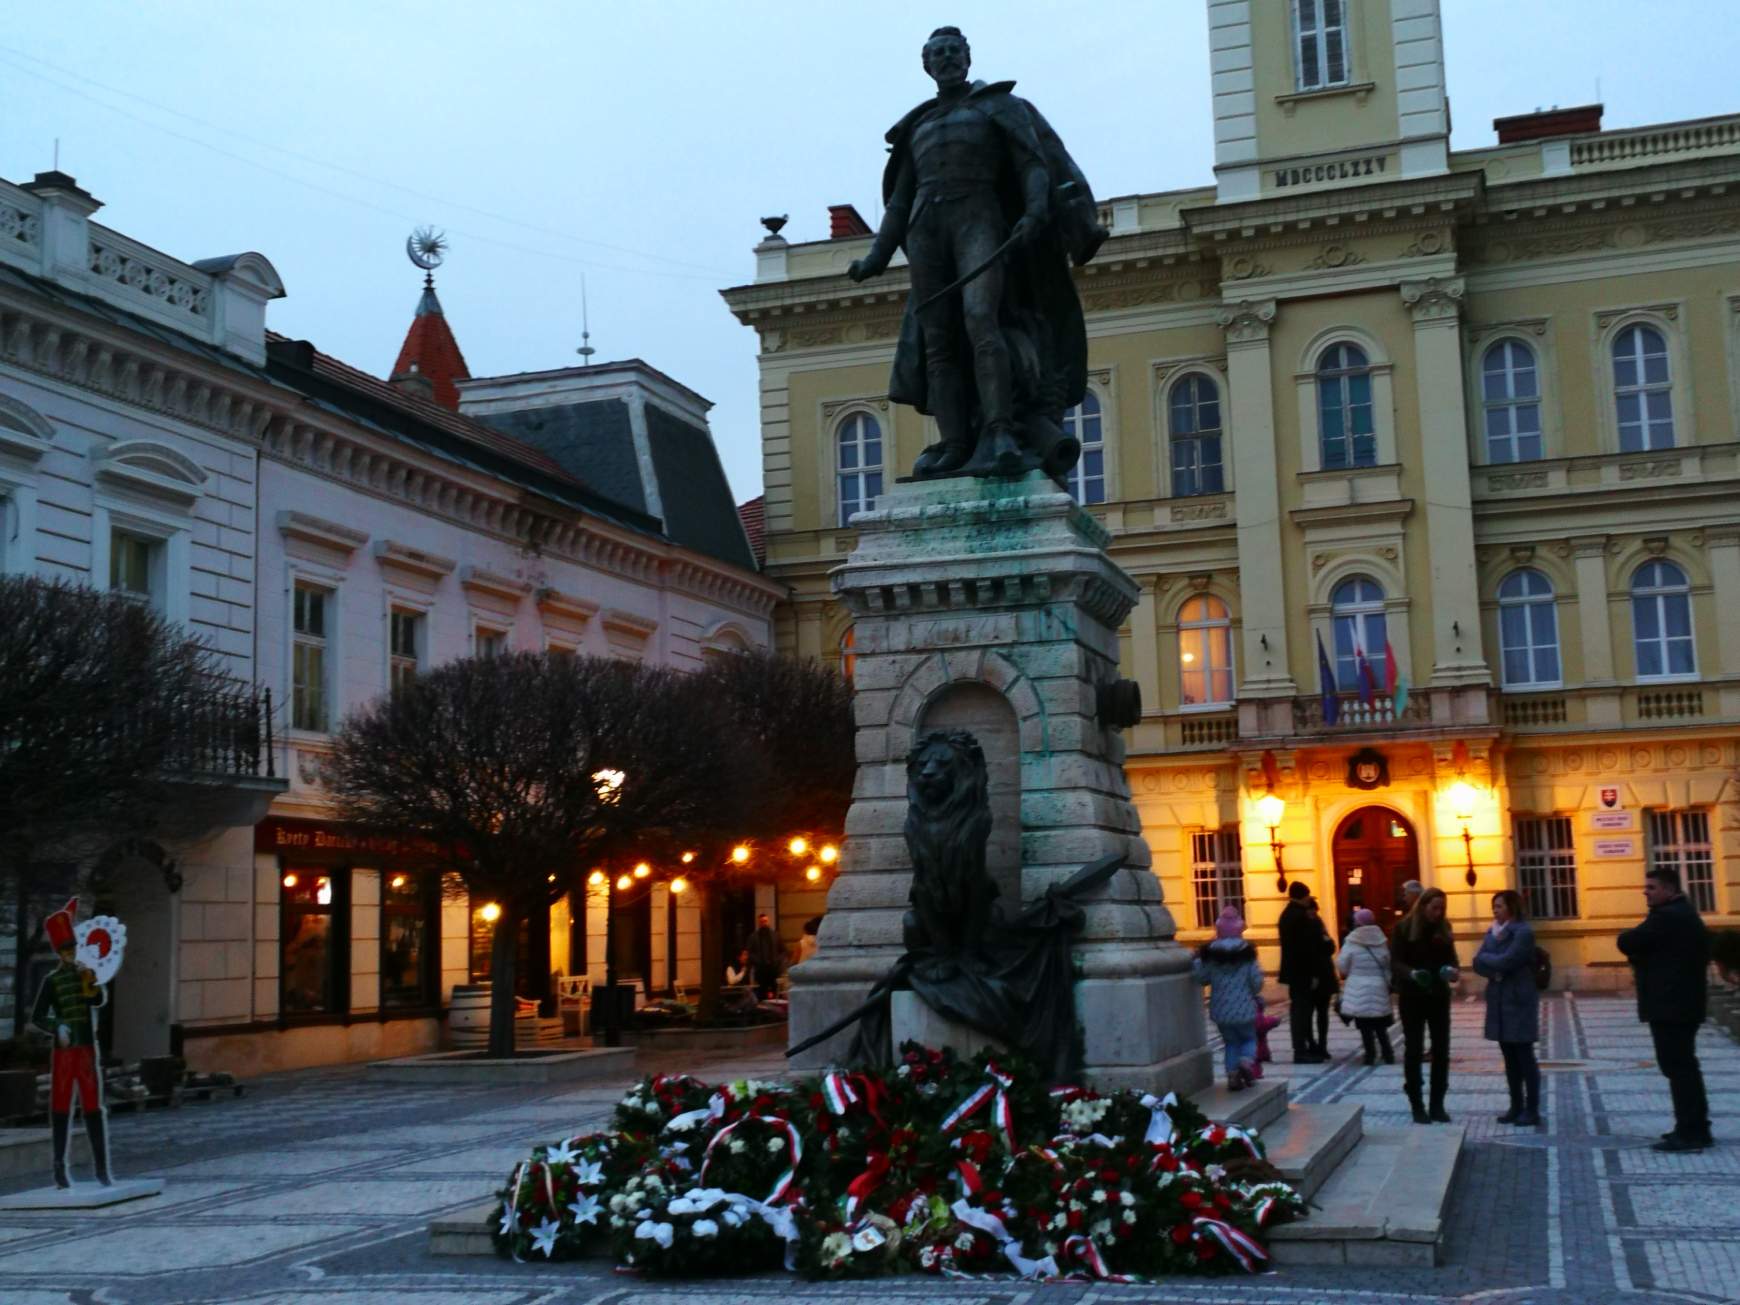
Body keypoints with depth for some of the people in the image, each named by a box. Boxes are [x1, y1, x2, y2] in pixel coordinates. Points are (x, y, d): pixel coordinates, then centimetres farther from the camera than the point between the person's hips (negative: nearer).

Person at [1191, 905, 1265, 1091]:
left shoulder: (1209, 953, -5)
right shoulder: (1247, 953, -9)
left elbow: (1201, 978, 0)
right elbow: (1257, 983, -8)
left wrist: (1197, 961, 15)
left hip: (1221, 1010, 2)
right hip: (1244, 1008, -2)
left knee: (1231, 1042, 17)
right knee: (1249, 1038, 16)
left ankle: (1233, 1075, 8)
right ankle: (1246, 1061, -11)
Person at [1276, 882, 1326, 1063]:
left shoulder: (1286, 914, 12)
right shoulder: (1301, 916, -17)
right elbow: (1307, 946, -19)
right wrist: (1313, 973, -17)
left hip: (1292, 970, 9)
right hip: (1301, 971, -9)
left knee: (1299, 1008, 14)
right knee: (1301, 1009, -6)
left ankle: (1306, 1047, 22)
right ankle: (1301, 1052, -5)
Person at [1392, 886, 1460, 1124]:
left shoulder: (1444, 928, 4)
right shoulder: (1404, 928, -9)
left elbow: (1450, 957, 7)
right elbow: (1395, 963, -12)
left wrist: (1454, 970, -17)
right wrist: (1412, 973, -31)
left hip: (1439, 996, 4)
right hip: (1412, 998, -4)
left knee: (1441, 1050, 4)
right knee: (1413, 1050, 1)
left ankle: (1437, 1105, 13)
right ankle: (1417, 1106, 8)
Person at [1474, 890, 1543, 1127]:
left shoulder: (1524, 932, -12)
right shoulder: (1493, 932, 11)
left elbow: (1505, 961, -22)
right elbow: (1478, 964, 4)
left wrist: (1486, 958, -5)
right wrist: (1495, 971, -15)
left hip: (1519, 1001, -7)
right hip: (1499, 1001, 7)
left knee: (1525, 1056, -2)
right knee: (1510, 1057, 11)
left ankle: (1532, 1110, 3)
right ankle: (1516, 1106, 18)